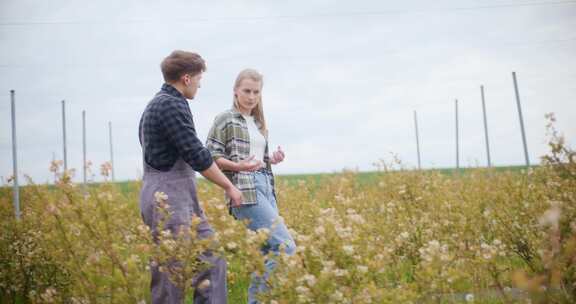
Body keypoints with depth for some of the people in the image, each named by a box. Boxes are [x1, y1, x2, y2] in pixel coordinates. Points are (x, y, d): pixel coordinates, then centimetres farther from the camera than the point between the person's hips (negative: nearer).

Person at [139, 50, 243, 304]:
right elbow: (196, 154, -17)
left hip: (182, 199, 10)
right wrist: (229, 186, -7)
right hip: (167, 200, -10)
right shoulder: (170, 105, -15)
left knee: (211, 259, 8)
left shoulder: (158, 105, 17)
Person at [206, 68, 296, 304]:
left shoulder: (258, 123, 20)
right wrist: (238, 166, -22)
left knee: (267, 250, 6)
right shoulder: (226, 119, -2)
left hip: (265, 186, 8)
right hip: (245, 189, -8)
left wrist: (272, 160, 4)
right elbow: (210, 155, -8)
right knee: (286, 246, -15)